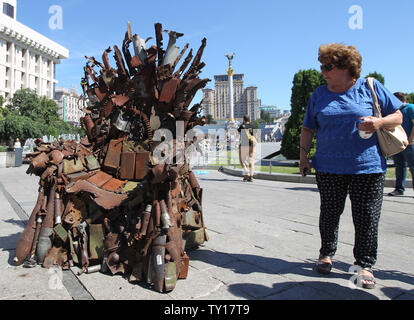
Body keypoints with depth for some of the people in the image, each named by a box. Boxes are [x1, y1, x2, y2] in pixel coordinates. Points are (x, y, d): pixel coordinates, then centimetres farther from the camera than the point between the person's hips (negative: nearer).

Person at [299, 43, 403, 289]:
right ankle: (326, 253, 29)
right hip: (329, 167, 2)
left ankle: (365, 264, 19)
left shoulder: (370, 87, 3)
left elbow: (398, 115, 6)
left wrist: (380, 122, -15)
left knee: (366, 216, 3)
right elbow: (308, 128, 13)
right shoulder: (319, 94, 10)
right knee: (329, 213, 8)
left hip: (368, 166, -1)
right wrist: (304, 155, 5)